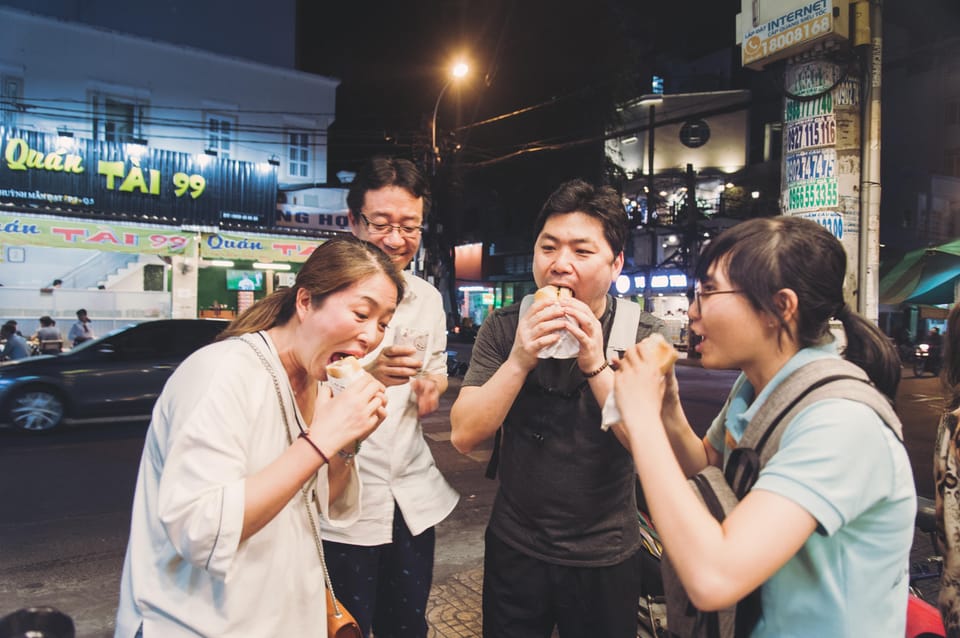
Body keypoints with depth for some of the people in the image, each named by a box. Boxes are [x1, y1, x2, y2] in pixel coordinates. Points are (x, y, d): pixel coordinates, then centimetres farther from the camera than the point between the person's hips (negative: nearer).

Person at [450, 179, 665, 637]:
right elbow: (464, 437, -13)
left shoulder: (644, 336, -10)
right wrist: (518, 361, -26)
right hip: (513, 548, 1)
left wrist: (596, 365, -29)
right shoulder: (503, 329, -7)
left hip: (606, 558, -1)